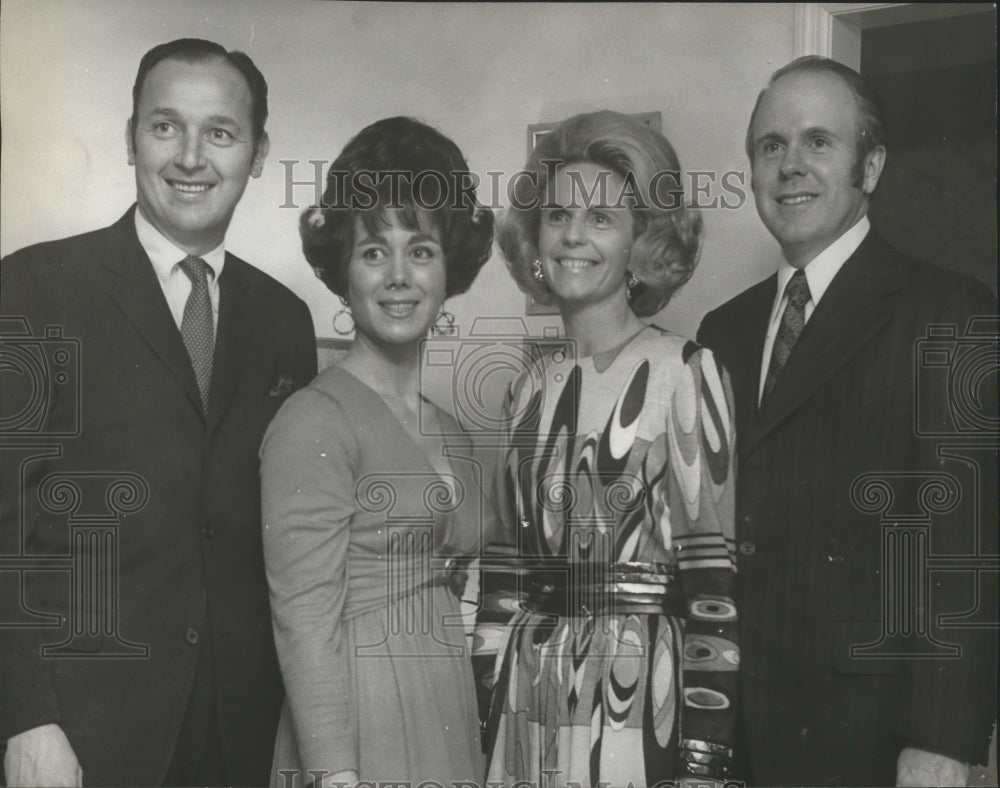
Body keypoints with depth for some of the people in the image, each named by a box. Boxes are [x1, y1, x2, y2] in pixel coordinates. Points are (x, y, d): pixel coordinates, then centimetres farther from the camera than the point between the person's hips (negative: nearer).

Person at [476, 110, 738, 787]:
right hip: (527, 693, 5)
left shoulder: (681, 371, -8)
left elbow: (712, 565, -11)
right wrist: (481, 702, 7)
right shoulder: (530, 389, 8)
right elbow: (507, 561, 11)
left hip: (638, 688, -4)